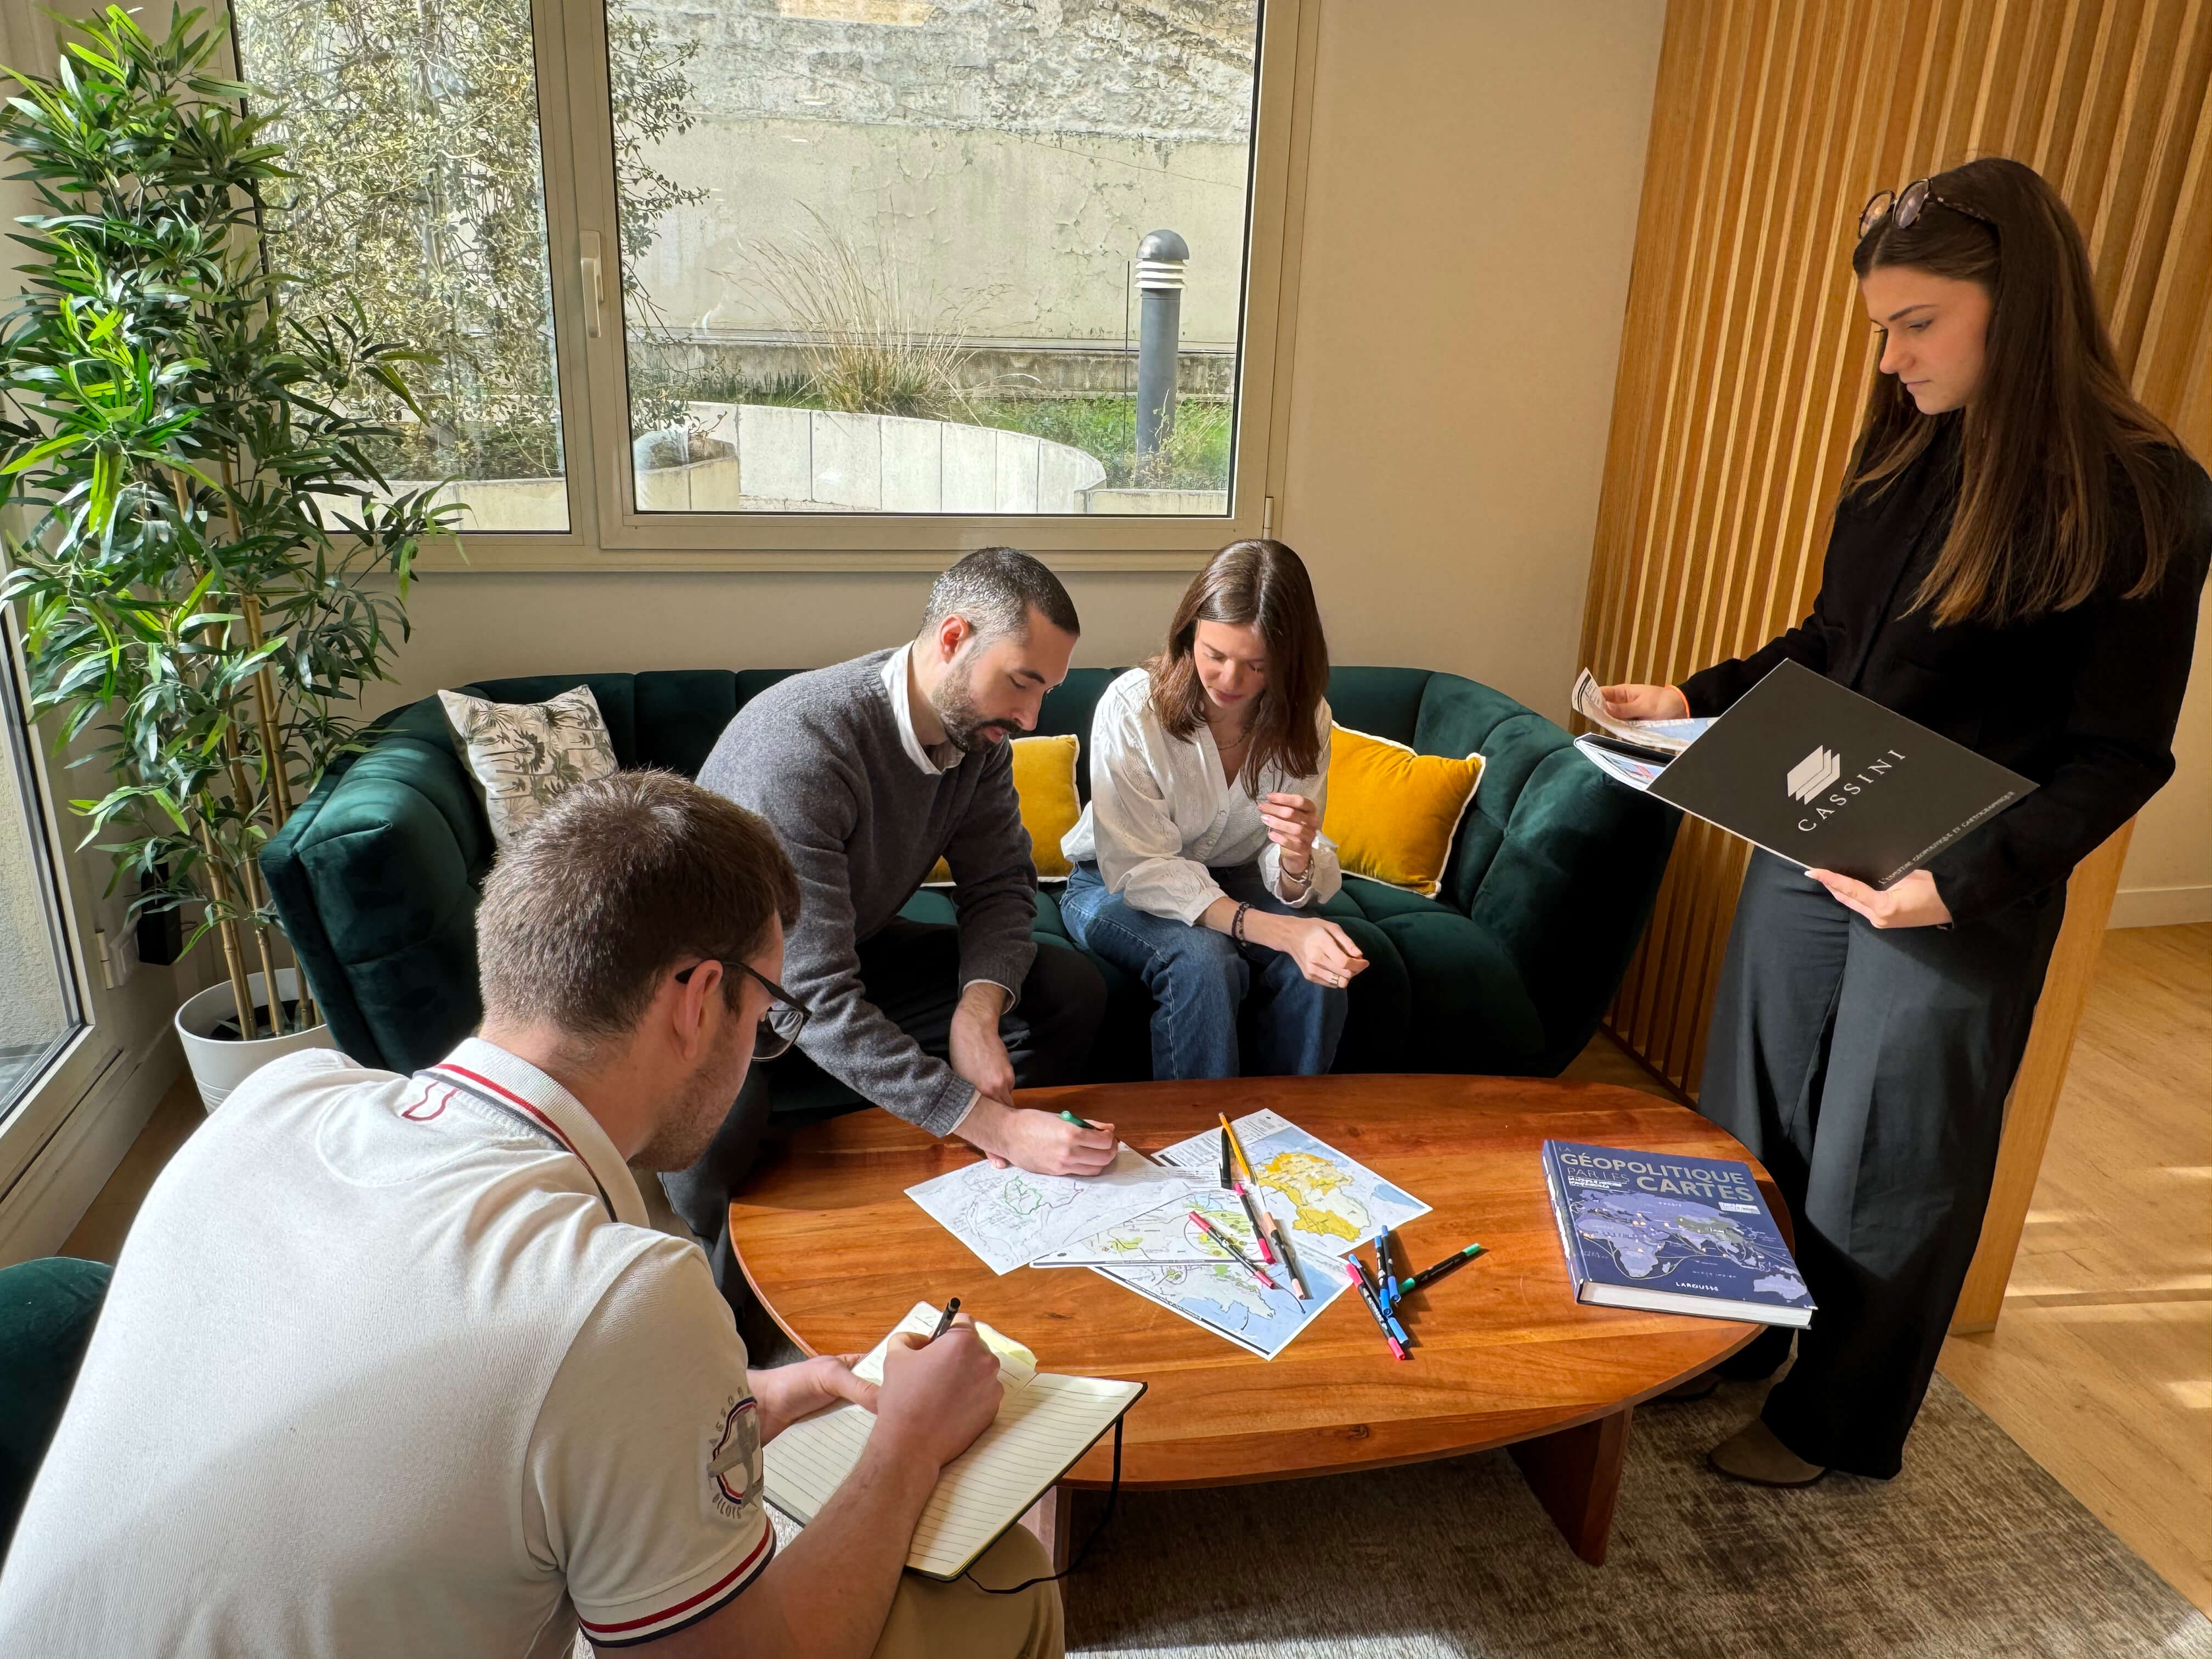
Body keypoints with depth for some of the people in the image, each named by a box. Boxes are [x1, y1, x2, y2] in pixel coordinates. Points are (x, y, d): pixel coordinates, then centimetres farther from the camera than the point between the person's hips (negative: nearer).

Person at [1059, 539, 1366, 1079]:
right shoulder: (1131, 708, -25)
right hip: (1114, 887, -3)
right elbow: (1140, 871, -26)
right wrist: (1278, 930, -38)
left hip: (1233, 883, 4)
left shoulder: (1304, 719, -12)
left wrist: (1297, 857, -38)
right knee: (1204, 962, -33)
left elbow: (1293, 887, -11)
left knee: (1313, 966, -25)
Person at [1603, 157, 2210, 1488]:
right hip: (1805, 855, 6)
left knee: (1881, 1174, 10)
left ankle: (1839, 1424, 33)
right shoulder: (1907, 451, 3)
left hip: (1961, 905, -6)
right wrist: (1694, 699, 2)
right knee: (1749, 1125, 18)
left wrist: (1965, 880, -25)